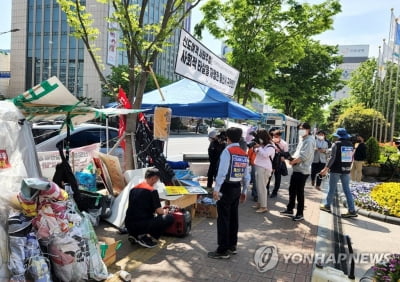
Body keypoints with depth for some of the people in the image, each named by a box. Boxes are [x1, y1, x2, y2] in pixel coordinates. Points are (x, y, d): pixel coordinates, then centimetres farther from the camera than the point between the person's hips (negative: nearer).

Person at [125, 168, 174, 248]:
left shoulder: (133, 189, 13)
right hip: (141, 225, -8)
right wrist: (165, 211, 19)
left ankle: (135, 235, 12)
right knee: (170, 218, 1)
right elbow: (159, 211, -5)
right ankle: (145, 238, -5)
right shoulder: (152, 191, -8)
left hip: (129, 225, 8)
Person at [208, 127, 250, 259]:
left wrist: (216, 189, -17)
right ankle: (232, 246, 28)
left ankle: (223, 250, 6)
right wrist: (244, 191, 20)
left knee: (223, 219, 0)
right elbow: (247, 176, 12)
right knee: (233, 217, 16)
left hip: (226, 188, -7)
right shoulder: (244, 154, 9)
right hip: (237, 188, 7)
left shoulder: (227, 151, -13)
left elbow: (222, 172, -21)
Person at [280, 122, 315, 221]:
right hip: (296, 169, 10)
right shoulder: (302, 139, 16)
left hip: (302, 170, -10)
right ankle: (289, 210, 26)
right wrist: (292, 158, 0)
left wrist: (292, 162, -12)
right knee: (292, 190, 15)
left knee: (299, 192, -1)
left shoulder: (309, 141, -15)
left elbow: (303, 156, -23)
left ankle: (300, 214, 10)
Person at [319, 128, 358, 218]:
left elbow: (332, 158, -15)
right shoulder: (350, 144, 7)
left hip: (336, 169, -5)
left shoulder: (336, 144, -10)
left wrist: (326, 168, -13)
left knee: (332, 189, 7)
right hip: (346, 170, 5)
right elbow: (351, 158, 13)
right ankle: (352, 210, 4)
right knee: (347, 190, 6)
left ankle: (327, 205, 19)